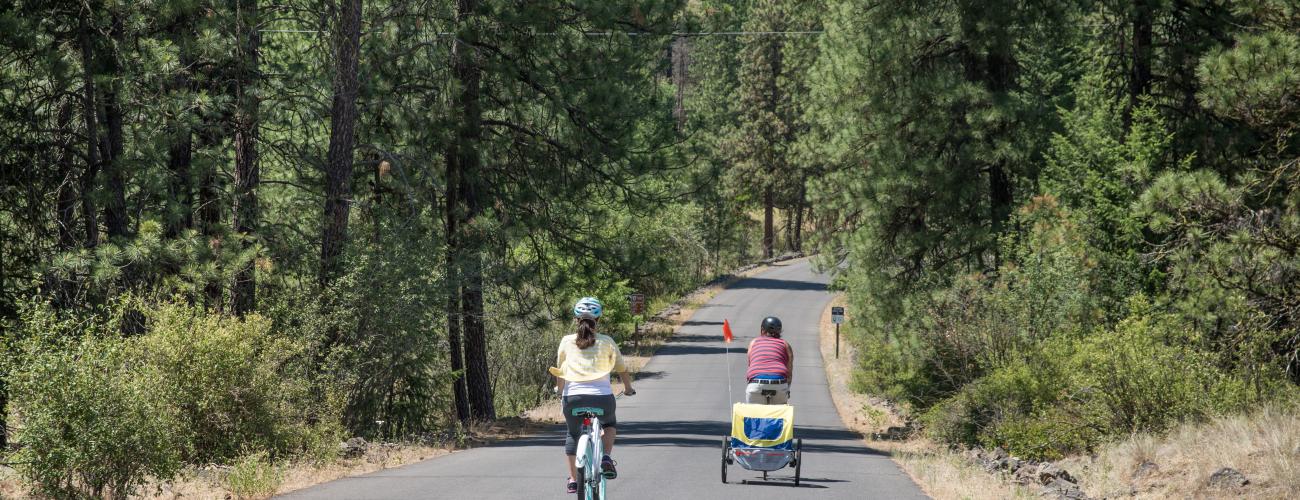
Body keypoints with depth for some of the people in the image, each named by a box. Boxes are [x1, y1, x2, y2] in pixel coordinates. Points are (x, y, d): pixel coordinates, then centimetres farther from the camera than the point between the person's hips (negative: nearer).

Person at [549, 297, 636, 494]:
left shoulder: (567, 341, 9)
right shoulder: (606, 342, 7)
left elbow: (559, 373, 18)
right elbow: (622, 370, 16)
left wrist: (560, 393, 37)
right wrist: (628, 388, 36)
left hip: (573, 397, 1)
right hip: (602, 396, 0)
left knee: (573, 434, 28)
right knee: (610, 425, 31)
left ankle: (573, 479, 22)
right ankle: (606, 458, 6)